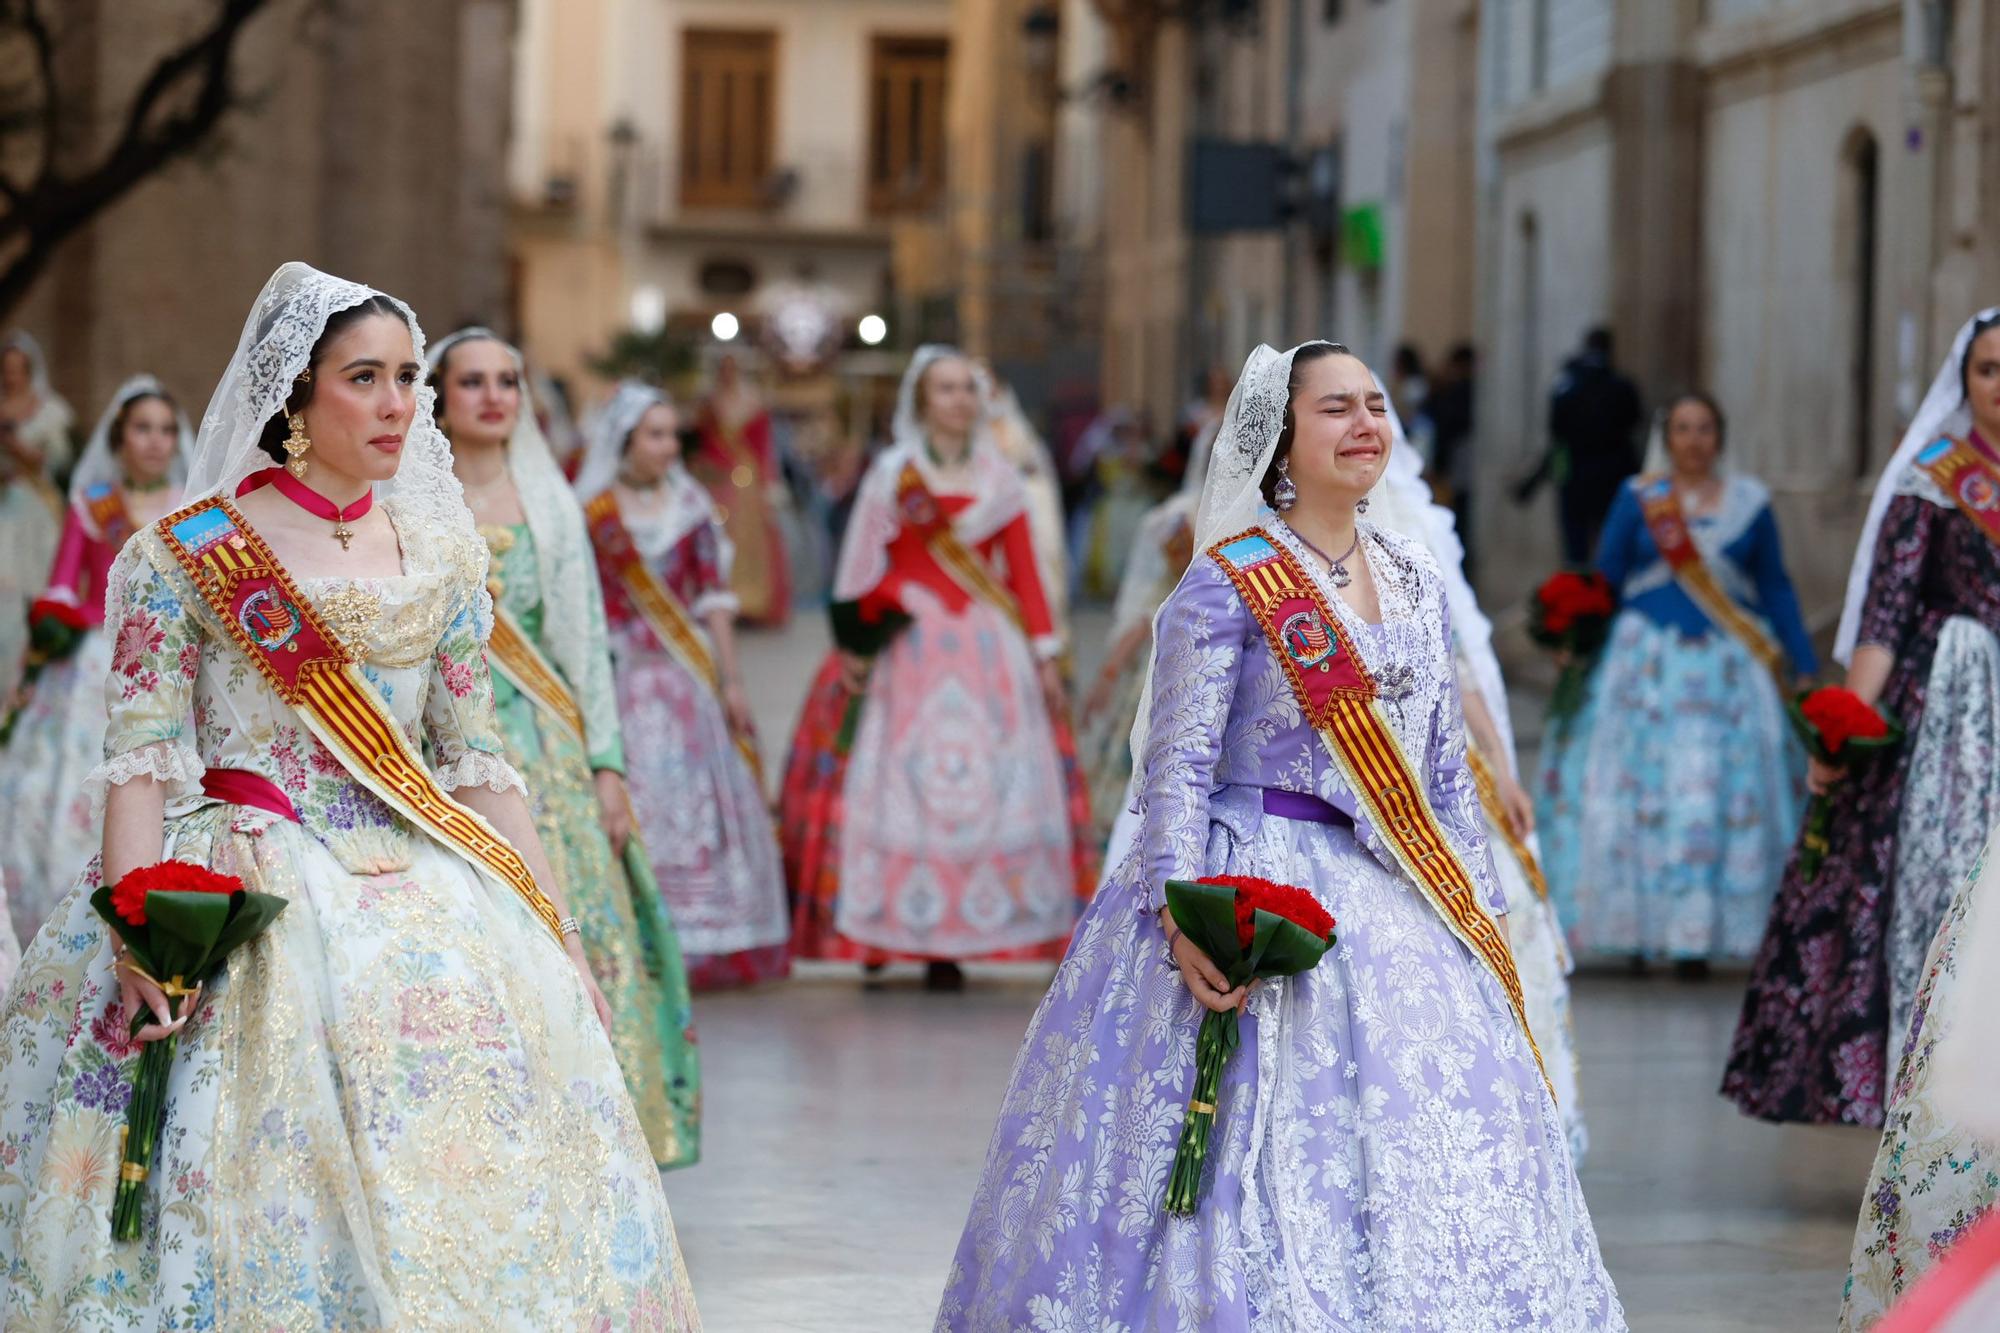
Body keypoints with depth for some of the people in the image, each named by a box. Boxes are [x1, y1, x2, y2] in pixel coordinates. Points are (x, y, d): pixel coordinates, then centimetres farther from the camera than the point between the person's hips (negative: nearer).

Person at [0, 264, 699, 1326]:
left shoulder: (439, 552, 12)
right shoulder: (186, 554, -1)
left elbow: (476, 758, 14)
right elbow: (142, 757, -7)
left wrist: (554, 930, 8)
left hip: (419, 889, 4)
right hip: (245, 902, -4)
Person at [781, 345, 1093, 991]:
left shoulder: (999, 477, 11)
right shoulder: (892, 474, 3)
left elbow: (1024, 571, 10)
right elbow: (862, 573, 0)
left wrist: (1045, 653, 5)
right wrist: (854, 649, -7)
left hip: (992, 651, 3)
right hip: (914, 652, -3)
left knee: (987, 788, -3)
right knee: (904, 786, -5)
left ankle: (950, 943, 1)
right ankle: (891, 931, -1)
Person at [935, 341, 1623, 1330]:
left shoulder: (1415, 582, 13)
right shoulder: (1228, 583, -6)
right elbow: (1178, 765, -11)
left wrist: (1478, 908, 13)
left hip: (1395, 910, 6)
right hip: (1258, 906, -6)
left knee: (1426, 1160, 3)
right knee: (1260, 1166, -8)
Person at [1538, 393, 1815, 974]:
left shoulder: (1750, 502, 8)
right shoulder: (1637, 498, 5)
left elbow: (1776, 588, 12)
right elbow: (1604, 579, 6)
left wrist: (1803, 666, 9)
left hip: (1728, 666, 0)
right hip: (1648, 662, 0)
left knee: (1719, 794, -4)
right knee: (1636, 790, -4)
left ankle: (1698, 935, 0)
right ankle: (1636, 928, 3)